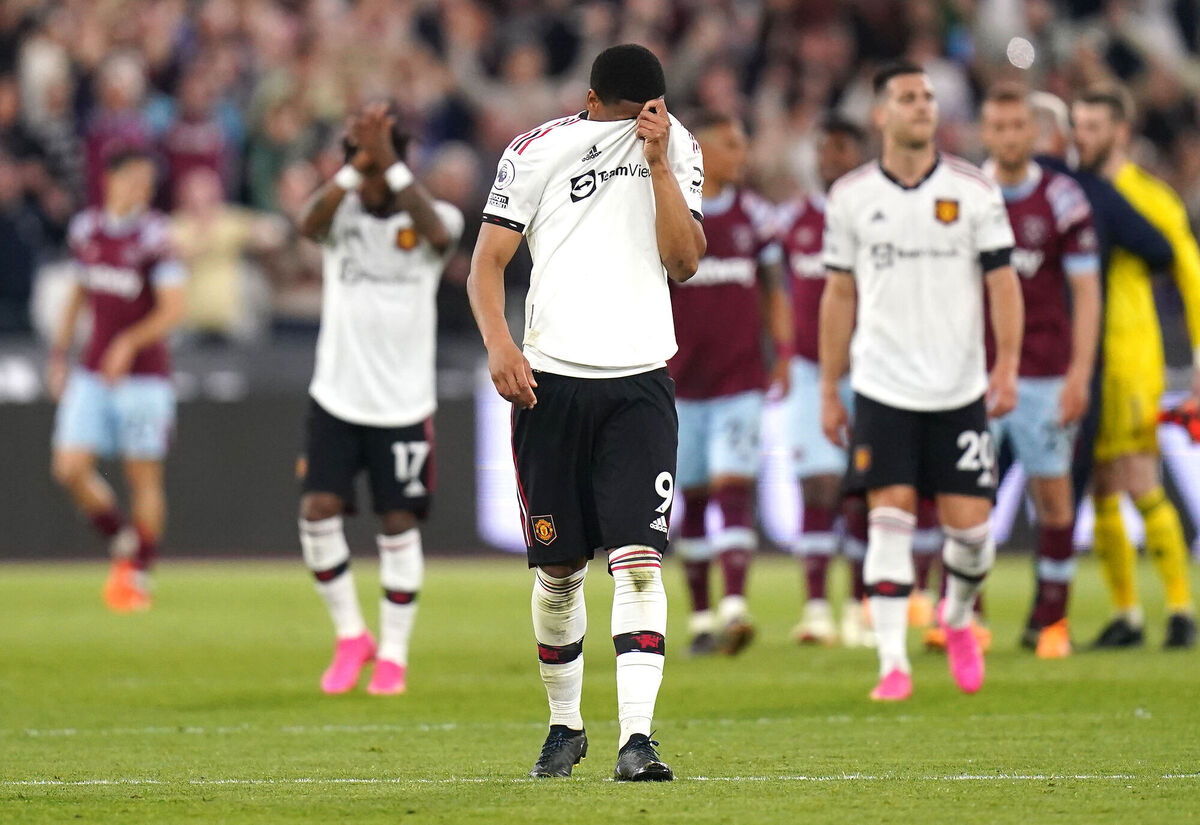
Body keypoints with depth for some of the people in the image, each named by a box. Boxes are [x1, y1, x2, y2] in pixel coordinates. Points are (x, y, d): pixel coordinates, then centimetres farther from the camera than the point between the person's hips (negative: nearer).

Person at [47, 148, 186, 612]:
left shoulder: (153, 235, -10)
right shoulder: (85, 230, 7)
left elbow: (173, 309, -15)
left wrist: (130, 343, -27)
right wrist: (59, 354, 18)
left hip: (143, 374, -5)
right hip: (92, 373, 5)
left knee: (144, 477, 2)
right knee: (70, 468, -5)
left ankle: (139, 576, 15)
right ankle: (121, 542, 18)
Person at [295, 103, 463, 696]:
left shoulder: (430, 217, -3)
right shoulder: (340, 213, -1)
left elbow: (438, 233, -29)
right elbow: (309, 224, -25)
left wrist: (388, 163, -35)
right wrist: (357, 165, -37)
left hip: (404, 405, -1)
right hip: (337, 397, 1)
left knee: (399, 526, 1)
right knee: (318, 512, -10)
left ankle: (393, 655, 15)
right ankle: (350, 636, 9)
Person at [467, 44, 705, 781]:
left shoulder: (677, 150, 7)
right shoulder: (536, 153, 1)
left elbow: (685, 263, -2)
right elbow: (487, 263, 0)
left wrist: (658, 164, -11)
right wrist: (499, 343, -17)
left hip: (640, 381, 0)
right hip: (551, 380, 0)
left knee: (639, 560, -13)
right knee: (559, 568, 8)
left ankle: (637, 737, -19)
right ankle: (566, 726, 27)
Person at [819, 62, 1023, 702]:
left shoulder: (974, 191, 1)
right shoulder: (850, 197, 4)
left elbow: (1002, 281, 1)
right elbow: (840, 295, 9)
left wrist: (1007, 366, -11)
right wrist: (828, 391, 9)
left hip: (959, 388, 0)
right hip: (882, 388, 0)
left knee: (969, 523, -1)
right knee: (889, 520, -9)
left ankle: (958, 618, 29)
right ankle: (893, 662, -7)